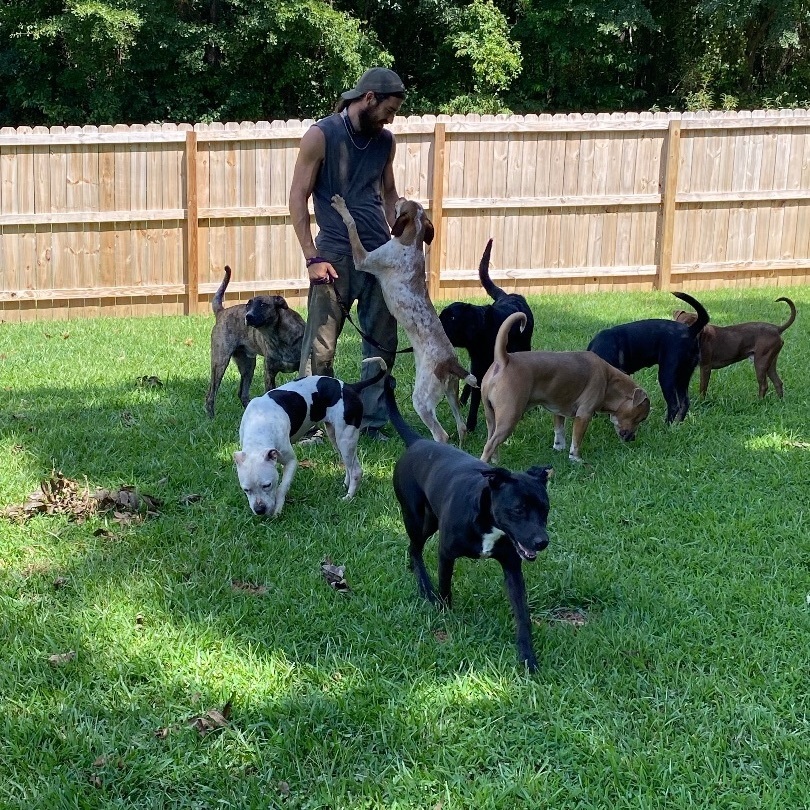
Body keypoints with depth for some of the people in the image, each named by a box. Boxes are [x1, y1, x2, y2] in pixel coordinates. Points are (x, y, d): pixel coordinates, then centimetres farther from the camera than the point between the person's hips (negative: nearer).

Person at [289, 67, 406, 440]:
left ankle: (374, 421, 17)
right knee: (320, 348, -4)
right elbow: (298, 197, -6)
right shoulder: (321, 135, -6)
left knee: (382, 343, 7)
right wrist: (312, 258, -11)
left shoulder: (385, 141, 10)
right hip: (336, 255, -5)